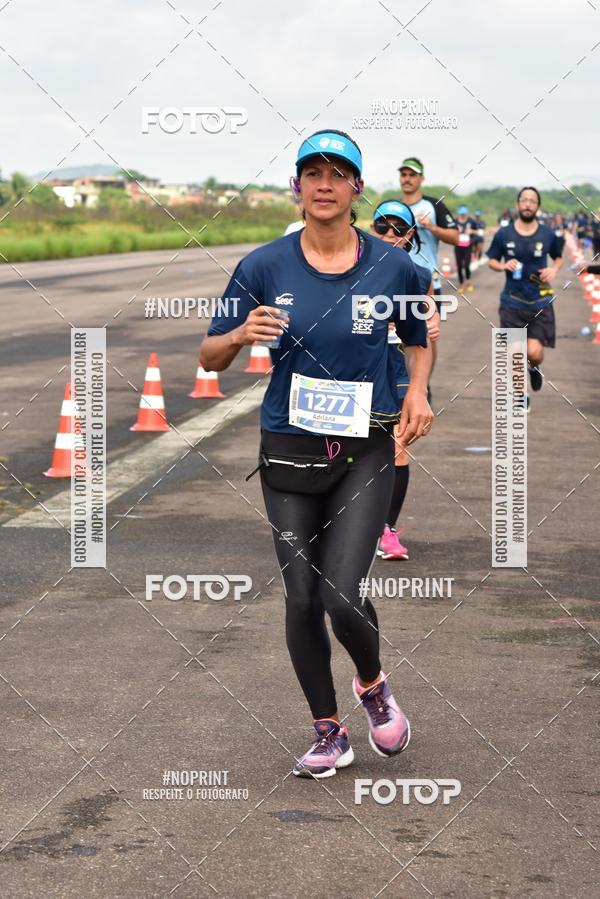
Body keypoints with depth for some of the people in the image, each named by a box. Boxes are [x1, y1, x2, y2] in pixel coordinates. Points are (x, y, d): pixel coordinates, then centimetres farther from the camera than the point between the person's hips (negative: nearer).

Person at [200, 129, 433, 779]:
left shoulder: (391, 266, -2)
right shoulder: (265, 266, -3)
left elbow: (418, 339, 17)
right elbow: (210, 356, 3)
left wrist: (417, 391, -2)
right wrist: (241, 335, -19)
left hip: (365, 451, -1)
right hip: (289, 452, 1)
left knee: (341, 593, -14)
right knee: (302, 600, 4)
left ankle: (373, 684, 19)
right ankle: (328, 734, 22)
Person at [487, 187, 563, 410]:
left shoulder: (548, 235, -2)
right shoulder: (503, 234, -3)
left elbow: (558, 257, 16)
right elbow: (492, 261, 9)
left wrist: (554, 269, -6)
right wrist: (503, 266, -12)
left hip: (540, 304, 0)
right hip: (512, 303, 1)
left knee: (534, 352, -11)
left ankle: (534, 368, 27)